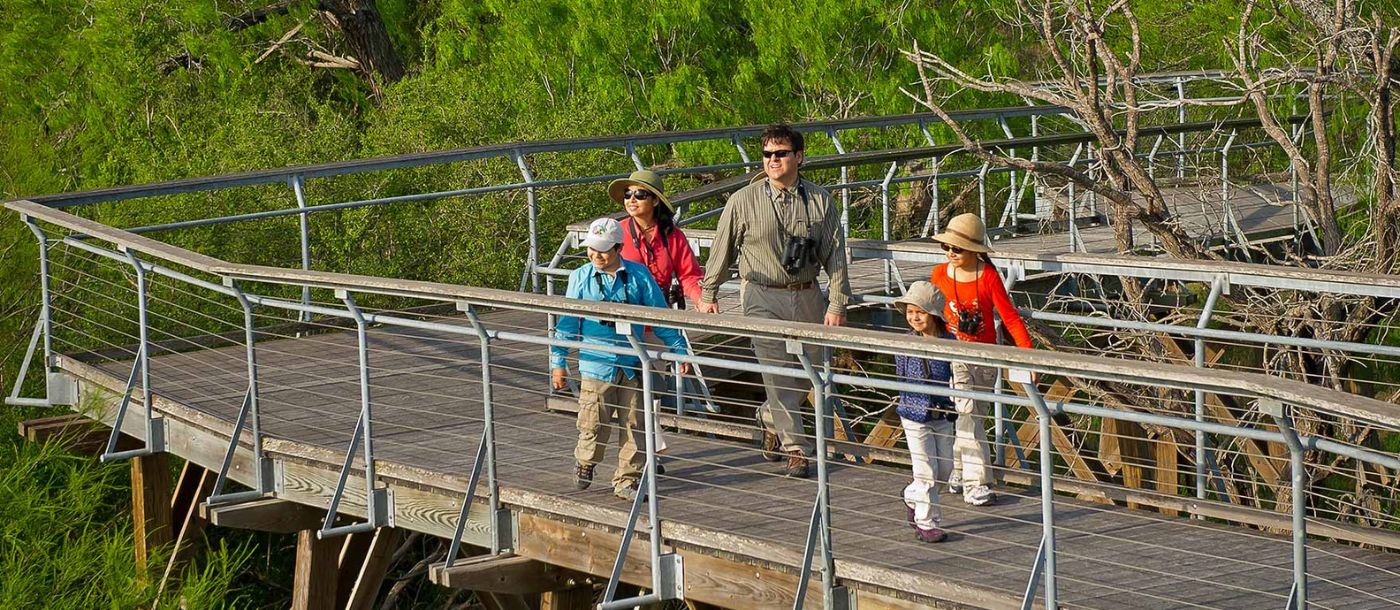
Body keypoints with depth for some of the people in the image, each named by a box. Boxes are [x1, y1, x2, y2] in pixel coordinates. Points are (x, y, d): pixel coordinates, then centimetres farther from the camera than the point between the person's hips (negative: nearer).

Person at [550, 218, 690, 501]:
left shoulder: (639, 275, 0)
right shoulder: (580, 278, 0)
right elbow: (567, 322, 5)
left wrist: (679, 349, 6)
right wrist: (558, 362, 4)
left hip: (633, 365, 1)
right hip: (596, 364, -1)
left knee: (633, 426, 3)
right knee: (595, 424, 0)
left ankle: (627, 480, 14)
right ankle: (585, 462, 29)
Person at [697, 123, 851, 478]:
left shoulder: (819, 200, 0)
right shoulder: (744, 201, -5)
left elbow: (835, 253, 1)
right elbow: (721, 250, 5)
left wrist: (836, 304, -4)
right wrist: (707, 295, 9)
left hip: (807, 296, 3)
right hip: (763, 296, -3)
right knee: (778, 372, -10)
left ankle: (770, 417, 38)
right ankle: (795, 449, -3)